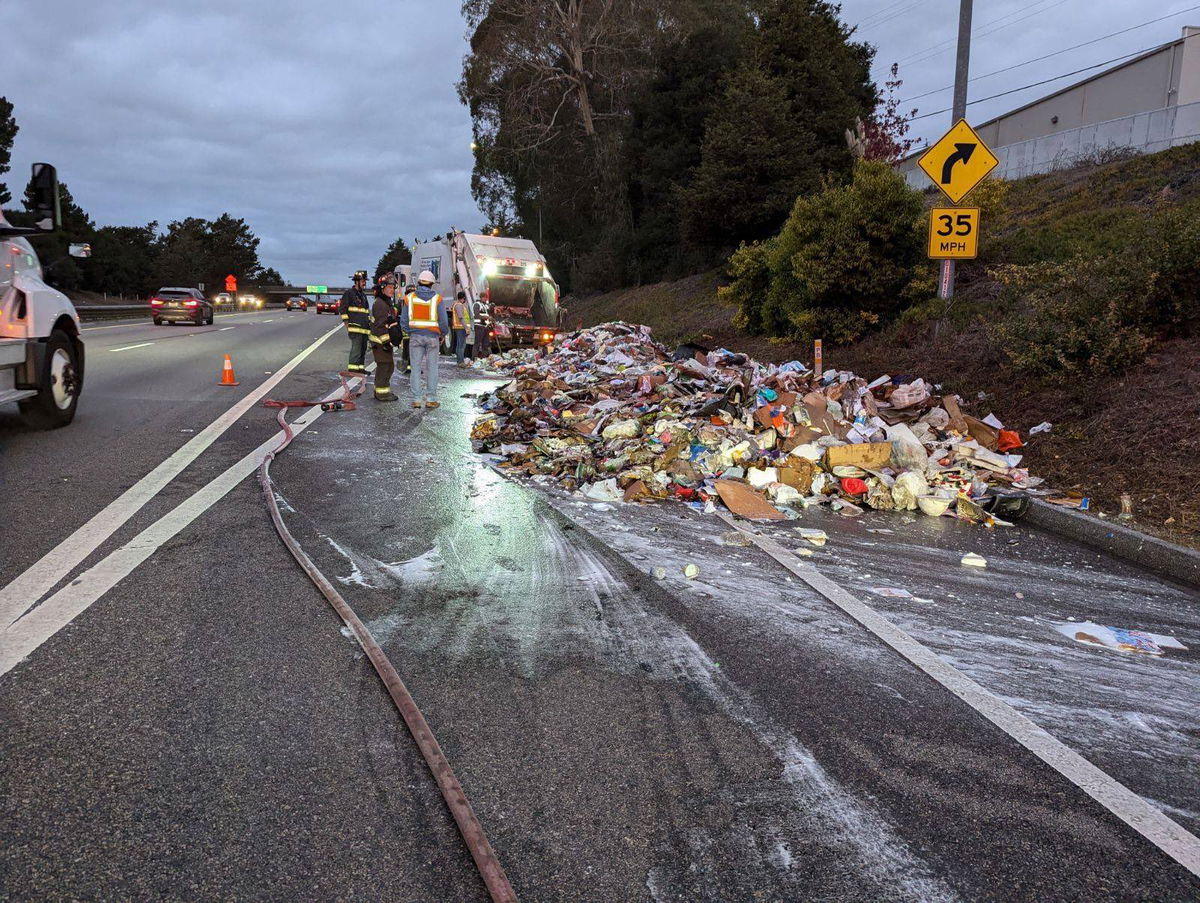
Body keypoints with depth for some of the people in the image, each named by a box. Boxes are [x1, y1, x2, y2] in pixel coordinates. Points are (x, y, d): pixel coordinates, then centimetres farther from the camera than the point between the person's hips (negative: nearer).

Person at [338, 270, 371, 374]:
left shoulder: (363, 294, 23)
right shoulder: (349, 293, -2)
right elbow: (342, 308, -6)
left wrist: (369, 323, 23)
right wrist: (346, 322, -12)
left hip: (364, 326, 8)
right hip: (355, 326, -8)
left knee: (363, 348, 9)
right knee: (356, 347, -14)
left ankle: (361, 367, 15)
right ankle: (353, 368, -14)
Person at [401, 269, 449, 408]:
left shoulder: (409, 298, 2)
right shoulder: (437, 299, -4)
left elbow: (403, 321, 4)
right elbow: (444, 321, -4)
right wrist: (442, 334, 11)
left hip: (415, 336, 1)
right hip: (432, 336, -1)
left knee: (416, 368, 5)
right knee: (432, 368, 5)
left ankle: (416, 399, 4)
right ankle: (431, 399, 6)